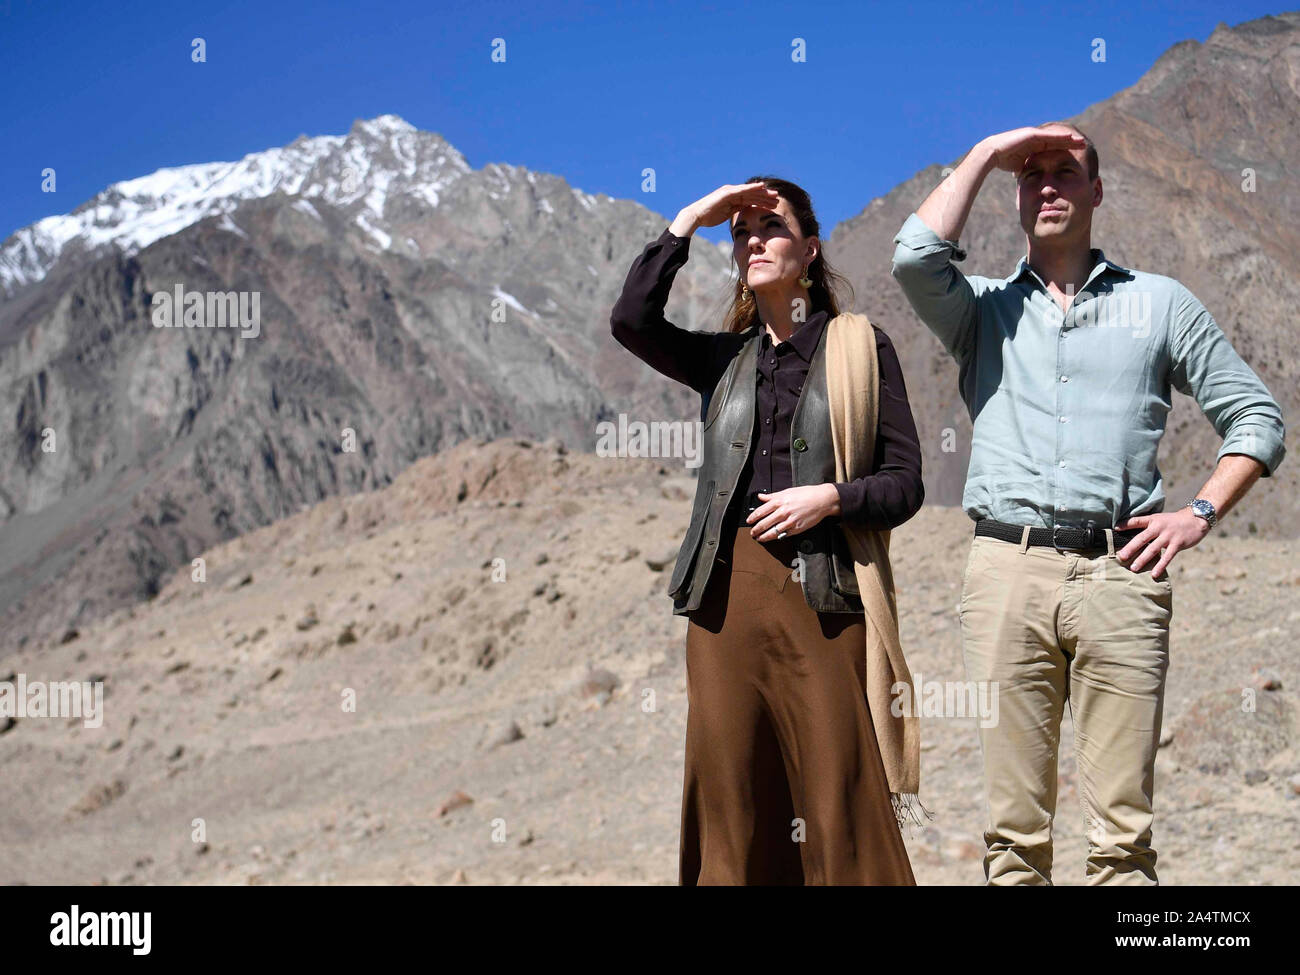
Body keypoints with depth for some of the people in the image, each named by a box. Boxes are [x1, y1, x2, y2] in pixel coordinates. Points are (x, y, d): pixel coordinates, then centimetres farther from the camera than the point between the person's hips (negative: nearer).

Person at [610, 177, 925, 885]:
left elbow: (904, 482, 5)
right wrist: (688, 221, 1)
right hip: (726, 590, 3)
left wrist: (831, 497, -11)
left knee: (837, 798, -8)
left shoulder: (861, 348, 9)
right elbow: (631, 321, -1)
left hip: (821, 590, -3)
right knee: (730, 797, 3)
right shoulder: (723, 359, 17)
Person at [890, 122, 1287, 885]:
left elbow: (1257, 417, 16)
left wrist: (1200, 513, 2)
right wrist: (987, 155, 4)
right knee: (1014, 823, 1)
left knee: (1124, 827, -3)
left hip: (1121, 573, 0)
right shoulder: (985, 308, 17)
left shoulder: (1162, 303, 16)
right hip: (1007, 570, 1)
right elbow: (916, 257, -5)